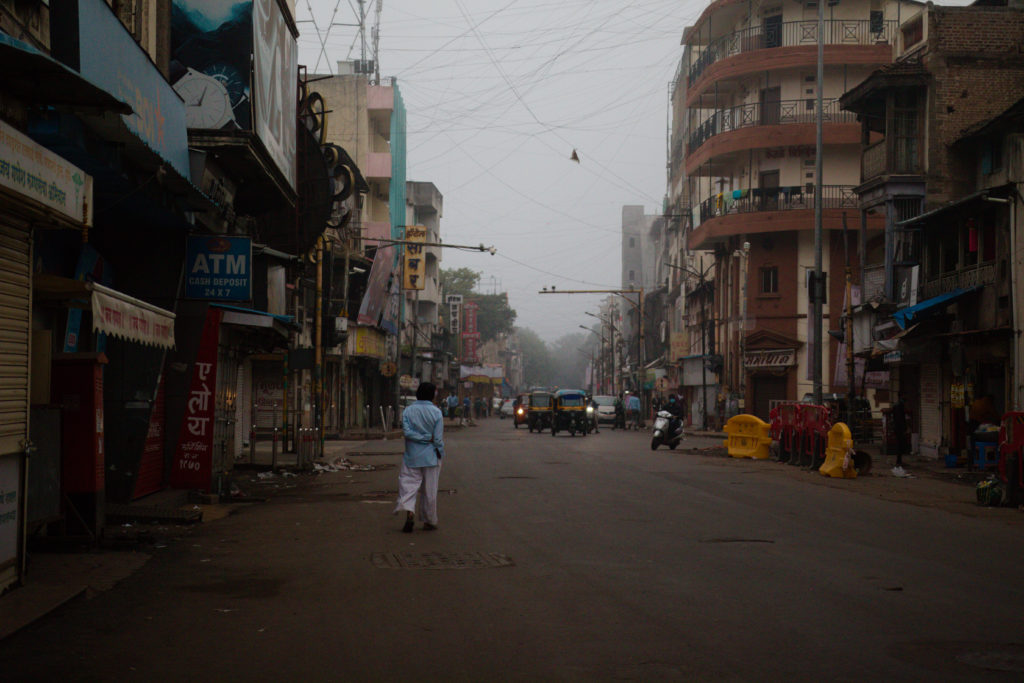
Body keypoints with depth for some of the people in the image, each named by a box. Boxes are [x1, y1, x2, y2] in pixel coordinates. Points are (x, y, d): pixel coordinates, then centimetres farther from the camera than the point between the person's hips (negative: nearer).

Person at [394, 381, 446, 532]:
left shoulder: (408, 411, -2)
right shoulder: (436, 412, -8)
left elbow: (407, 432, -13)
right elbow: (438, 438, -8)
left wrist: (423, 438, -7)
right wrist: (441, 455, 4)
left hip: (412, 457, 1)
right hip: (430, 457, -1)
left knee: (409, 485, 4)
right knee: (429, 490, 7)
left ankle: (409, 512, -20)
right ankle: (429, 521, 16)